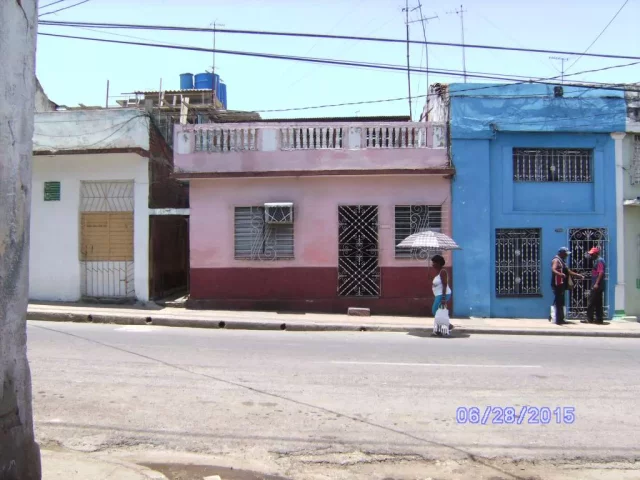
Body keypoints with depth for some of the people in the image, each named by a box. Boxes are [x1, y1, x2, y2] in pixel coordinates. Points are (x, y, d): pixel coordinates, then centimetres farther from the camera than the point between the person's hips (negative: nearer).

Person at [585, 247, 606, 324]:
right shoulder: (597, 261, 19)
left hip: (597, 286, -10)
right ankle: (599, 319, 11)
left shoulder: (599, 261, -12)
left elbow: (601, 272, -21)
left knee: (591, 302, -8)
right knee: (598, 303, 9)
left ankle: (589, 319, -6)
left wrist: (596, 284, -25)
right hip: (597, 286, 10)